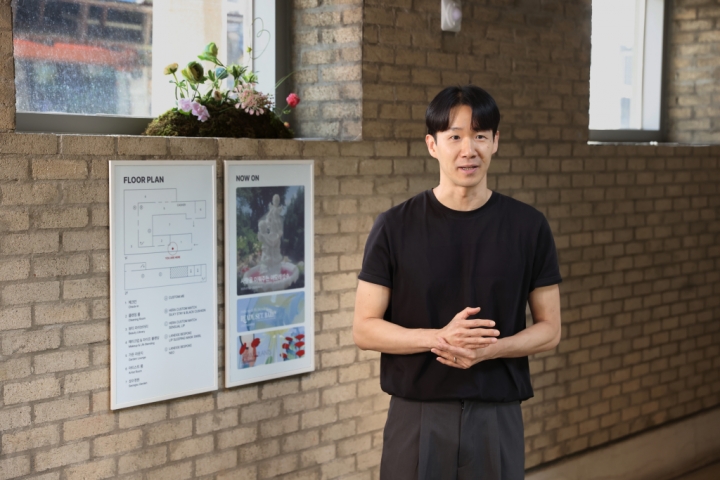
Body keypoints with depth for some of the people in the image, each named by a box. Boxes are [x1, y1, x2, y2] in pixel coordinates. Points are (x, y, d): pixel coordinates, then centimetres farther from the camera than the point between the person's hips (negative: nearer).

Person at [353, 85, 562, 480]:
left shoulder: (529, 227, -1)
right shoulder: (395, 227, -3)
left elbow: (549, 330, 3)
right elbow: (364, 329, -3)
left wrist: (488, 349, -15)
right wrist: (441, 337, -18)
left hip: (497, 418, 1)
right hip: (417, 418, -1)